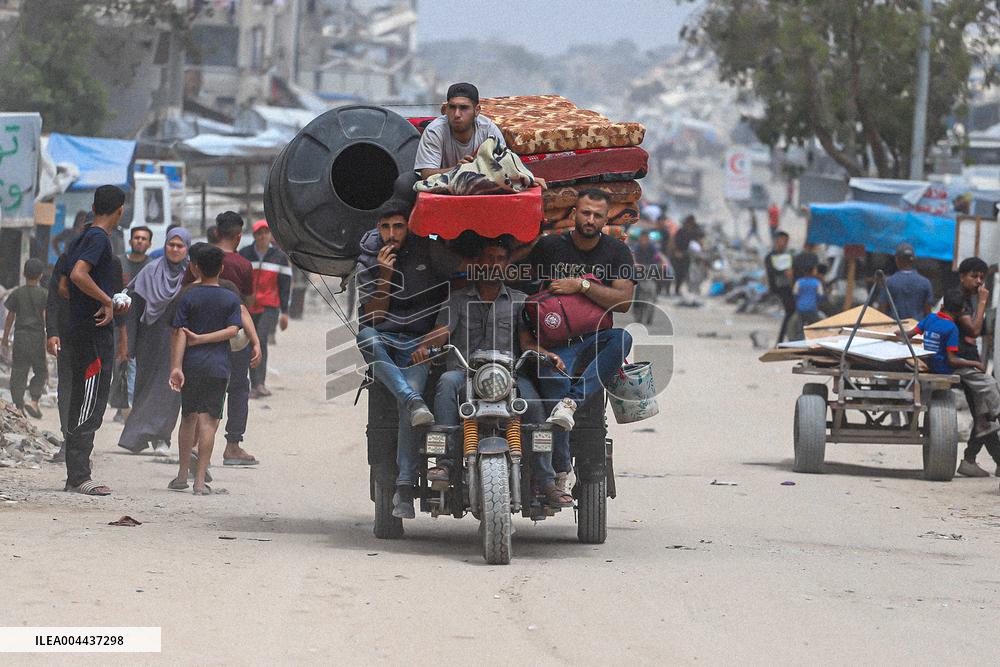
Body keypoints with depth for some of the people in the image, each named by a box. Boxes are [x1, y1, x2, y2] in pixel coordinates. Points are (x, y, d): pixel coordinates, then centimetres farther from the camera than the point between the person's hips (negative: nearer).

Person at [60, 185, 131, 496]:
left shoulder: (84, 238, 17)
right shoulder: (99, 238, -12)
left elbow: (65, 289, 22)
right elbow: (78, 274, -27)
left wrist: (111, 306, 18)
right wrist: (108, 302, -17)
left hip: (81, 330, 10)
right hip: (95, 331, -10)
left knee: (81, 406, 12)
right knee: (90, 408, -9)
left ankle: (75, 476, 15)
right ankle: (79, 478, -11)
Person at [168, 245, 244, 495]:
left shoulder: (188, 297, 0)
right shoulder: (232, 299, 3)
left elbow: (180, 333, -7)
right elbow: (232, 330, -8)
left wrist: (176, 367, -12)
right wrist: (200, 339, -5)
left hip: (191, 364, 0)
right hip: (218, 366, 0)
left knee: (188, 418, 14)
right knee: (208, 421, -1)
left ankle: (182, 475, 16)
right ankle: (200, 481, -6)